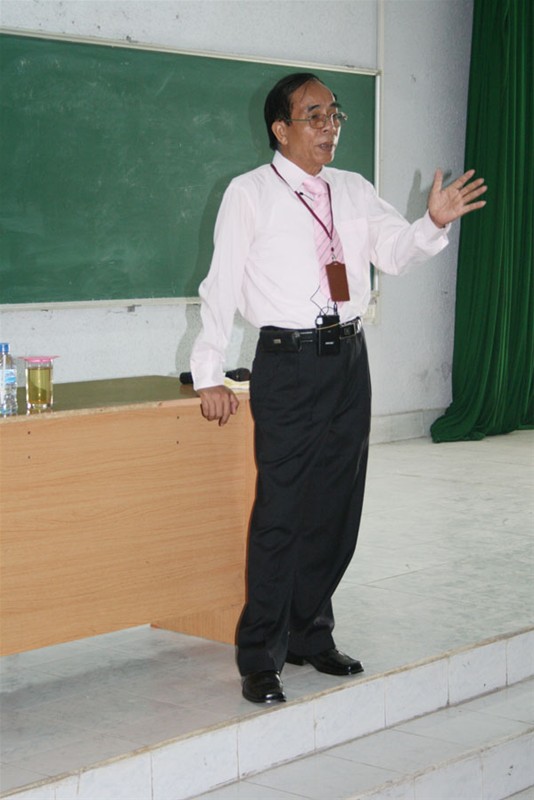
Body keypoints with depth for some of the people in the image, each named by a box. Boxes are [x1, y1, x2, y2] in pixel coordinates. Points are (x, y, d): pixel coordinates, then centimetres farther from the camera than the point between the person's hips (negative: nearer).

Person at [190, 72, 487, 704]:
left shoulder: (353, 191, 13)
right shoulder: (250, 194, -3)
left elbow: (394, 253, 10)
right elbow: (221, 285, -4)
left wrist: (434, 223, -10)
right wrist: (210, 375, -7)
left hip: (348, 357, 6)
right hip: (288, 363, -5)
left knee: (337, 508, 11)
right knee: (281, 512, -6)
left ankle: (310, 635, 27)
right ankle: (260, 659, 5)